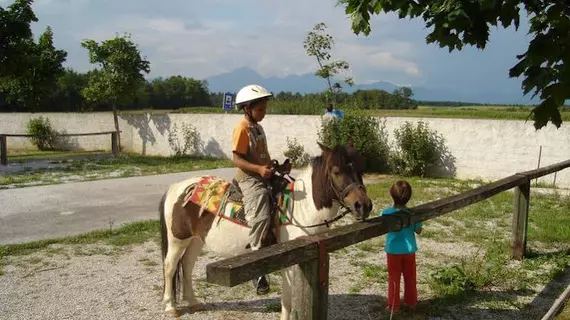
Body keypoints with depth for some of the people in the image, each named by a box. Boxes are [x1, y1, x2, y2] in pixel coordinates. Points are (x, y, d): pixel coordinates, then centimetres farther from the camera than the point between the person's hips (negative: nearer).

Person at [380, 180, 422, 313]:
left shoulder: (386, 212, -17)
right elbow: (418, 231, -2)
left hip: (393, 250, -2)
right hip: (409, 249, 2)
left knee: (394, 278, 11)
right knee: (410, 277, 19)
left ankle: (393, 306, 18)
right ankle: (411, 302, 33)